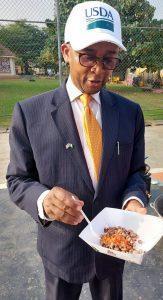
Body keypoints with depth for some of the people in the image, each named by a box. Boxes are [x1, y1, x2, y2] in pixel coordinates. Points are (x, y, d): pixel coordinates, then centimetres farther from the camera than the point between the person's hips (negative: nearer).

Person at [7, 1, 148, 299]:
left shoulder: (130, 112, -7)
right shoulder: (29, 112, -15)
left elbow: (135, 170, 1)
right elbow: (17, 180, -10)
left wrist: (134, 200, -20)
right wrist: (43, 200, -31)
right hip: (61, 247, -2)